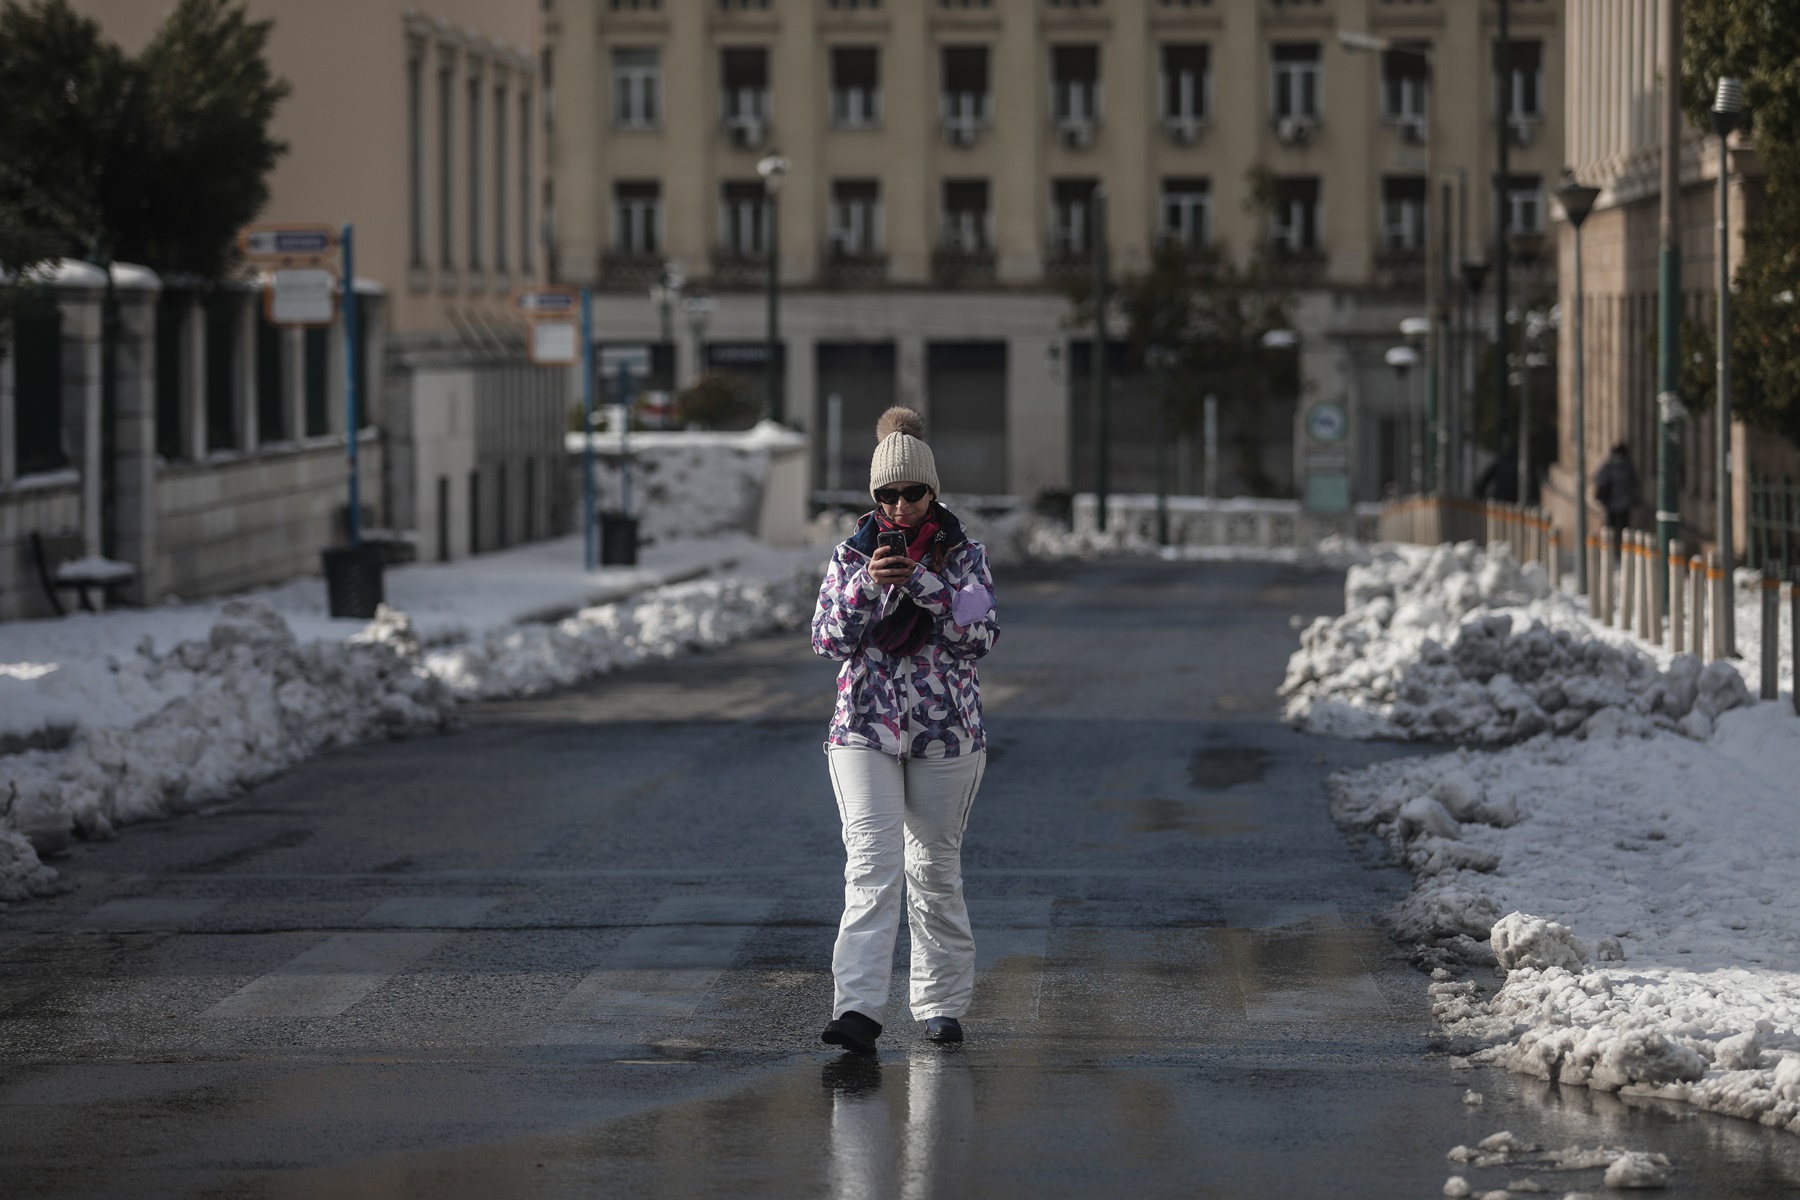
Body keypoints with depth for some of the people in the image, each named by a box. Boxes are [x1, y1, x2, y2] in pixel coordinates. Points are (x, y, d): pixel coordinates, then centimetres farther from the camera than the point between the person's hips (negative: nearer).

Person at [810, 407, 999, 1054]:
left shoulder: (965, 555, 2)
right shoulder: (853, 554, 4)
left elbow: (982, 635, -9)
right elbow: (829, 639, -4)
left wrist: (923, 582, -19)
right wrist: (868, 585, -19)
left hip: (947, 732, 1)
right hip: (865, 728, -1)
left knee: (936, 868, 9)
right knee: (872, 863, -15)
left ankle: (941, 1005, 21)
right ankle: (858, 1008, -25)